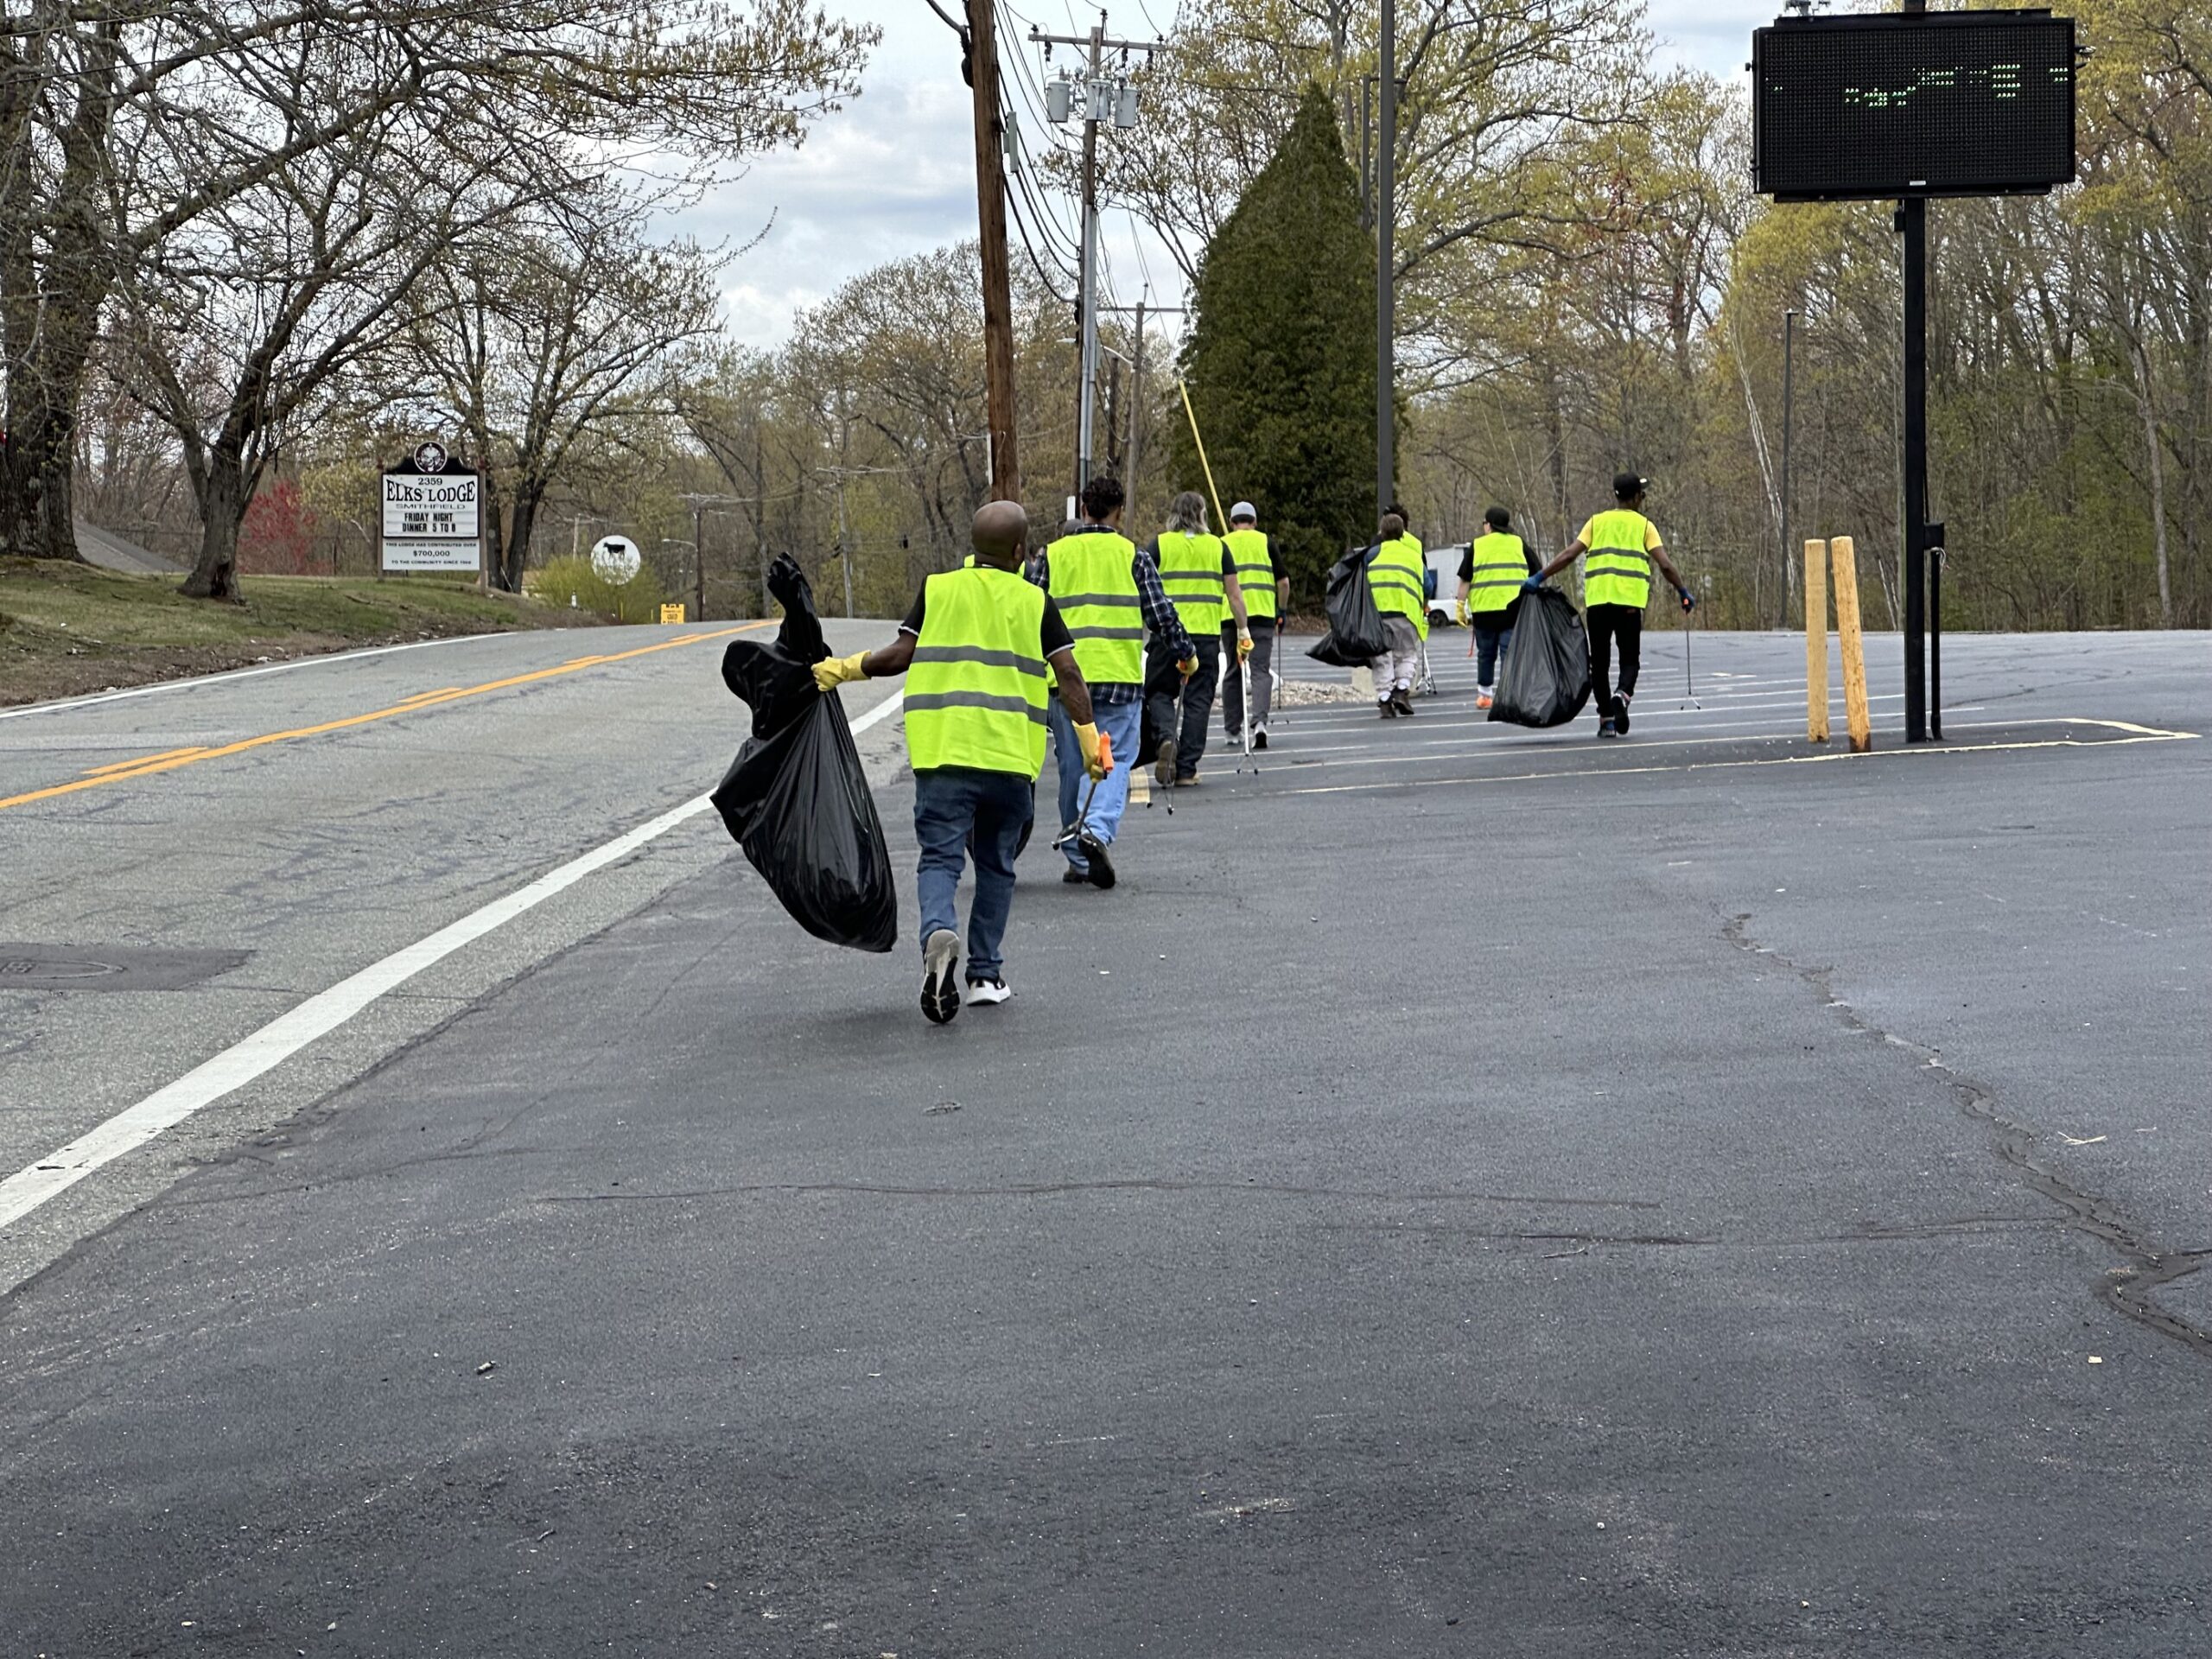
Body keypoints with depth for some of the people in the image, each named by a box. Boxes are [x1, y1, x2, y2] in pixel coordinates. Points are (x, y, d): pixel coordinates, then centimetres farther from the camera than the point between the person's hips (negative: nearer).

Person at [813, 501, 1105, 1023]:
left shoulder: (937, 589, 7)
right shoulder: (1035, 603, 7)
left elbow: (899, 655, 1)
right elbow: (1068, 673, -1)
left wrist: (848, 667, 15)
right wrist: (1088, 738, 0)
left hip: (942, 750, -1)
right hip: (1011, 753, 1)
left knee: (940, 857, -2)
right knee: (996, 866, 15)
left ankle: (939, 932, -31)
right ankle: (985, 975, 17)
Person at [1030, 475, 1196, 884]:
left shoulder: (1052, 555, 7)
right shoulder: (1133, 556, 1)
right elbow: (1161, 613, 1)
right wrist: (1186, 654, 16)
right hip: (1119, 676, -2)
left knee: (1073, 768, 11)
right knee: (1114, 761, 1)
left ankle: (1078, 859, 16)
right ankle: (1098, 831, -24)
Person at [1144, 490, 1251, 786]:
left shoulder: (1160, 544, 2)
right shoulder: (1217, 546, 7)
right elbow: (1234, 593, 7)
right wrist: (1243, 629, 13)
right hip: (1207, 634, 1)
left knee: (1158, 692, 11)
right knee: (1198, 700, 6)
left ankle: (1166, 737, -17)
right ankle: (1186, 769, 5)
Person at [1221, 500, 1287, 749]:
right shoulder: (1265, 542, 6)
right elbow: (1283, 582, 4)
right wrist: (1283, 609, 18)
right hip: (1262, 613, -1)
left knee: (1233, 672, 11)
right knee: (1261, 670, -1)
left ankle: (1233, 730, 17)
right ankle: (1259, 721, -22)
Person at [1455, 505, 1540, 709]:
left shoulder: (1476, 546, 5)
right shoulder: (1518, 544, 9)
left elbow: (1465, 580, 2)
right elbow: (1538, 573, 11)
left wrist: (1461, 607, 5)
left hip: (1484, 608, 0)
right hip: (1514, 607, 0)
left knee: (1486, 653, 12)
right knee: (1510, 651, 0)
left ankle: (1483, 694, 17)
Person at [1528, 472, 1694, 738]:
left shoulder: (1597, 522, 13)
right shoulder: (1644, 525, 9)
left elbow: (1569, 554, 3)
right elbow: (1665, 565, 0)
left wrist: (1539, 578, 6)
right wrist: (1683, 592, 10)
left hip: (1597, 599, 1)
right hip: (1630, 601, -1)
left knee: (1599, 662, 9)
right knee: (1629, 659, 9)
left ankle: (1606, 719, 7)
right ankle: (1622, 695, -20)